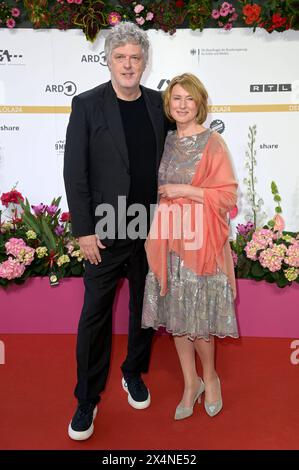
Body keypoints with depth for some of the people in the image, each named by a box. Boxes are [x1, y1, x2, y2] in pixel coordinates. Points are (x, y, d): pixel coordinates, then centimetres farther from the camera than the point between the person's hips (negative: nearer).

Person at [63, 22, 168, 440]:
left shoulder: (159, 104, 5)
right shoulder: (87, 105, -5)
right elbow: (75, 172, -7)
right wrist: (84, 230, -11)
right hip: (105, 232, -3)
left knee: (144, 308, 16)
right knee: (95, 316, 6)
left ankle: (134, 374, 39)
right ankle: (87, 399, 23)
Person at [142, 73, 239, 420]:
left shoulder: (212, 142, -5)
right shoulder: (166, 141, 12)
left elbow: (227, 194, -8)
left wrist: (184, 190, -14)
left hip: (200, 239, -5)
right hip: (169, 238, 5)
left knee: (198, 316, 2)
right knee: (176, 314, 9)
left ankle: (209, 378, 29)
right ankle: (190, 383, 28)